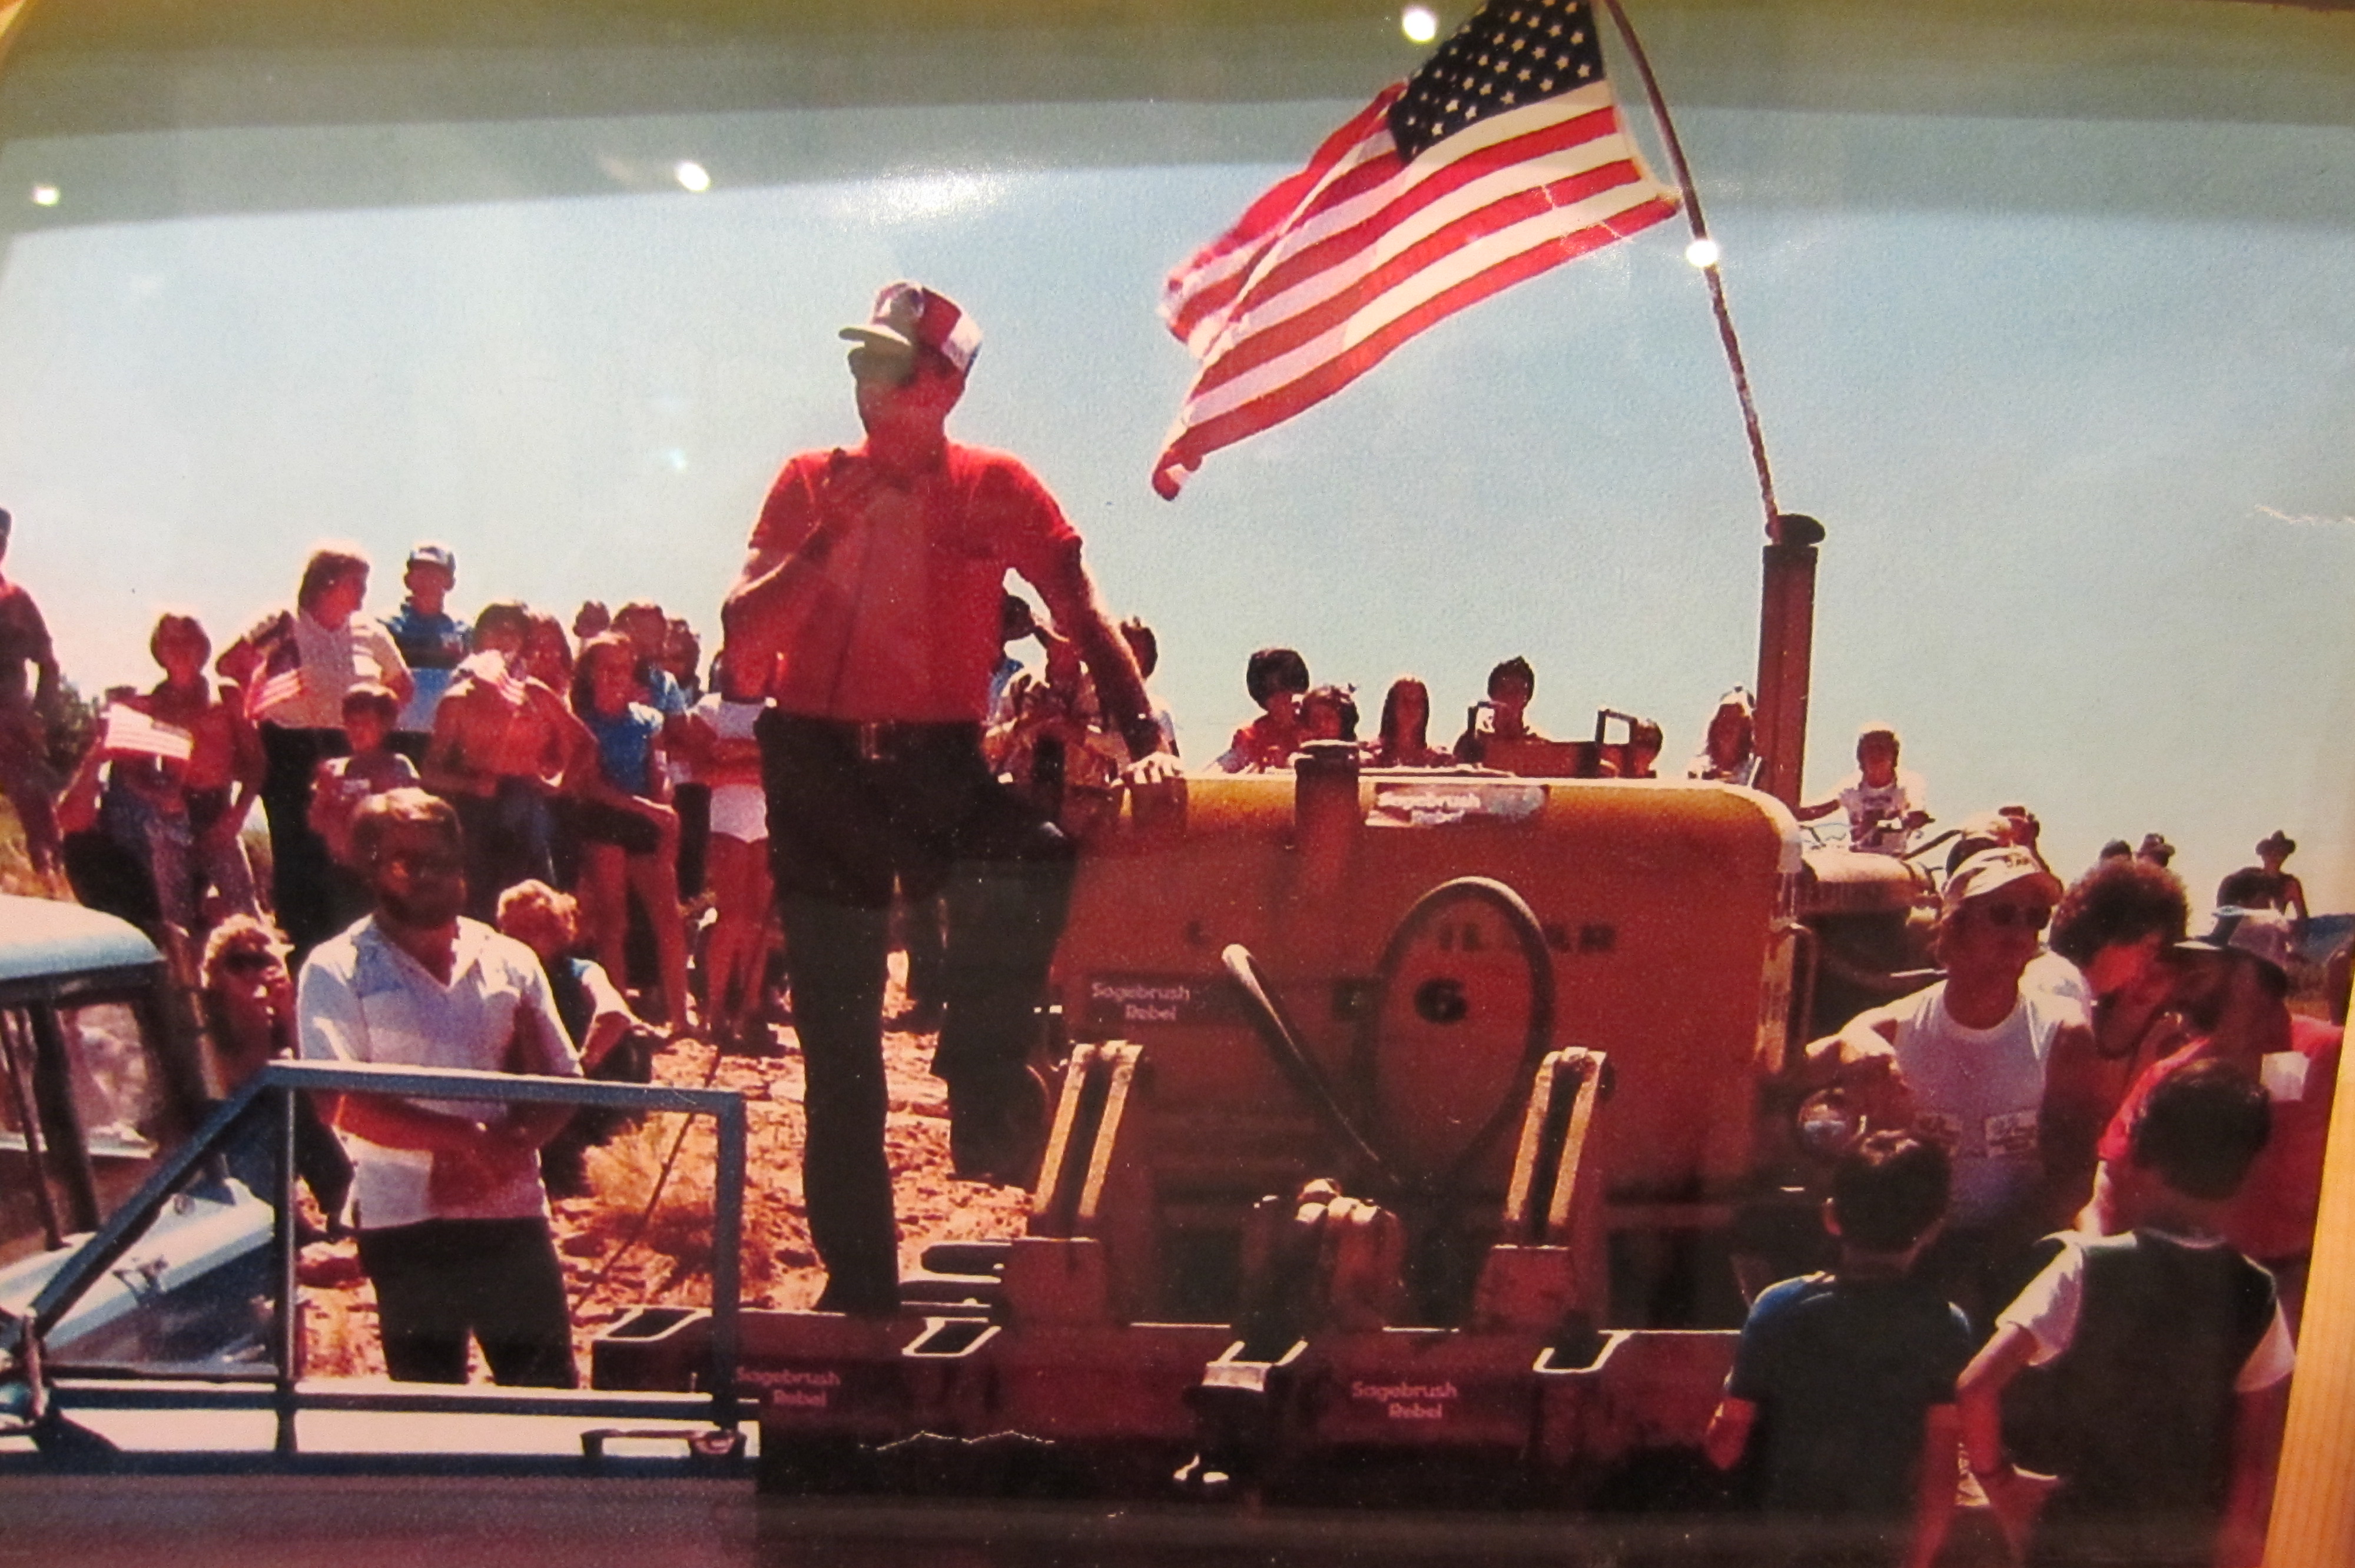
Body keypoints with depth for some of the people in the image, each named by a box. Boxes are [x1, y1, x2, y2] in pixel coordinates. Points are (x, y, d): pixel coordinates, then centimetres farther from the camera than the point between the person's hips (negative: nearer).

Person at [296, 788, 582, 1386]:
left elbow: (561, 1084, 9)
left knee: (549, 1393, 6)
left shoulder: (509, 960, 10)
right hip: (405, 1222, -2)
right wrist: (464, 1136, -18)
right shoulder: (338, 971, 0)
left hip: (513, 1212, 3)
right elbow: (344, 1105, -10)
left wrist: (509, 1147, -11)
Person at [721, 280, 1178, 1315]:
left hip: (938, 763, -2)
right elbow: (743, 638, -2)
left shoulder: (995, 489, 1)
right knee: (838, 1040, 7)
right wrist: (834, 535, -13)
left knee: (1041, 865, -35)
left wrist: (1145, 742, -18)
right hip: (818, 769, 2)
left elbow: (1084, 620, -5)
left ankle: (985, 1092, -11)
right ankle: (857, 1276, 21)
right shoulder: (811, 484, 6)